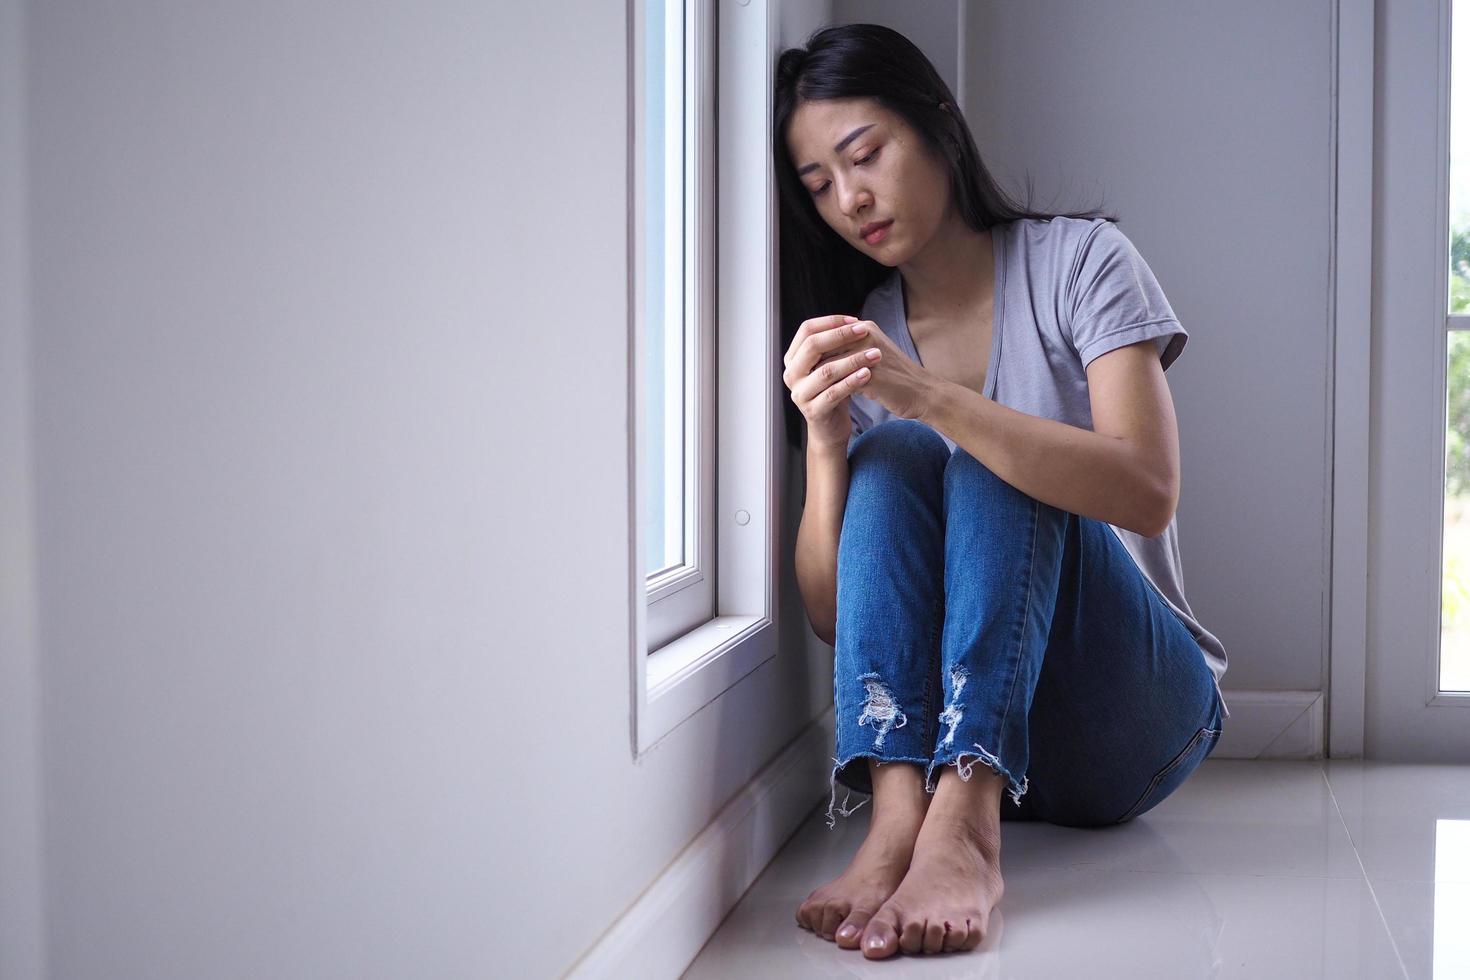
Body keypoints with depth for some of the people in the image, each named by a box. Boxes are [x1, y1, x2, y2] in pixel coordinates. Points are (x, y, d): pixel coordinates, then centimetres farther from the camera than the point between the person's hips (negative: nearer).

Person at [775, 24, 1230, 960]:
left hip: (1131, 719, -2)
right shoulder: (858, 336, 7)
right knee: (892, 453, -20)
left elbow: (1149, 489, -21)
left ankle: (963, 827, -43)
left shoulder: (1078, 260, -3)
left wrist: (932, 396, -30)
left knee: (991, 460, -25)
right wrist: (825, 443, -20)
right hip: (941, 717, 3)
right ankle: (898, 813, -39)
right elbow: (831, 612, -2)